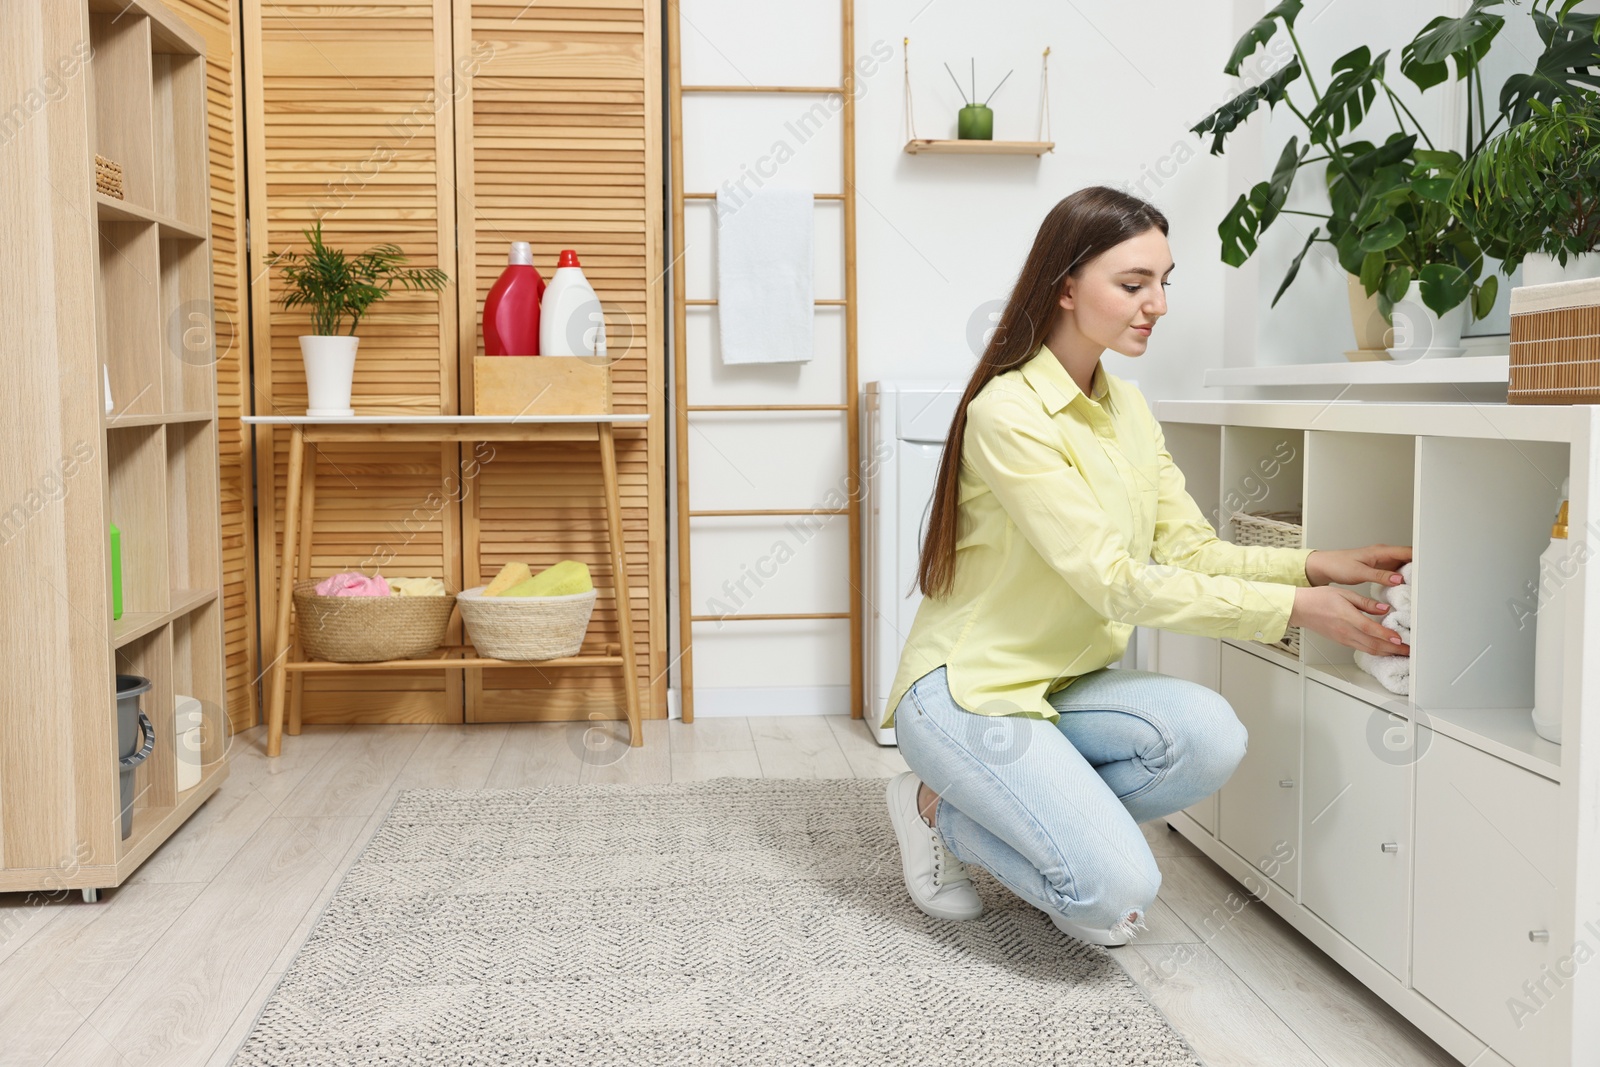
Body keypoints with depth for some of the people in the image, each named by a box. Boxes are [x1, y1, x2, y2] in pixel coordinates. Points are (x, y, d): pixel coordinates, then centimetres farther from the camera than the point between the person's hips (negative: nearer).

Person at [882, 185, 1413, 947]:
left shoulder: (1126, 409, 8)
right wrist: (1295, 609, -22)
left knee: (1208, 736, -22)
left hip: (1062, 682, 8)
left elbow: (1191, 549, 4)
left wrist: (1314, 566, -13)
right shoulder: (1008, 413, -20)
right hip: (968, 689, -7)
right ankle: (941, 811, 4)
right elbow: (1114, 582, -23)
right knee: (1118, 895, -21)